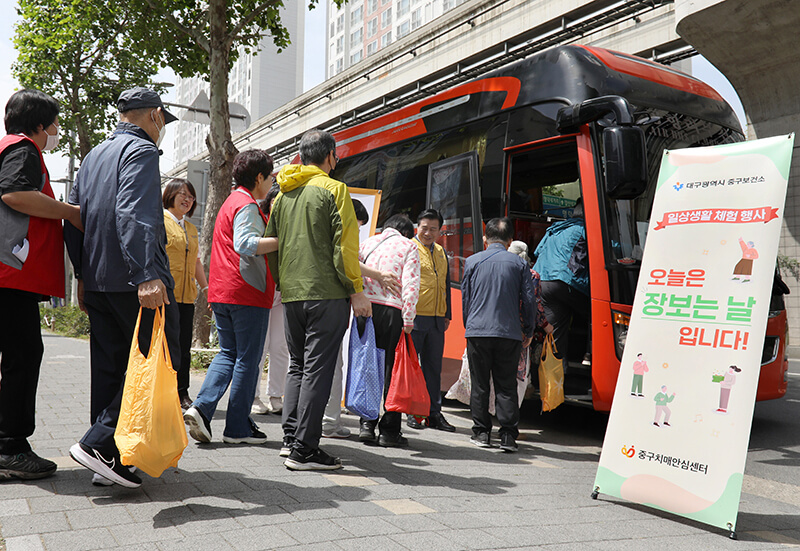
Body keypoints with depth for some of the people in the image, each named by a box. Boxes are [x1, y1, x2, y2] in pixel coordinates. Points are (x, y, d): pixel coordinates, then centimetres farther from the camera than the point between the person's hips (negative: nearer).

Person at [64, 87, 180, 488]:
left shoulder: (93, 156, 21)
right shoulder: (141, 150, -6)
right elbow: (134, 214, -22)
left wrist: (83, 274, 24)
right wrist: (147, 274, -30)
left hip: (98, 281, 9)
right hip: (134, 280, -9)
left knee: (109, 366, 10)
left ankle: (107, 461, 14)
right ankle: (99, 443, -10)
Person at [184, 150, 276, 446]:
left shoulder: (231, 202, 20)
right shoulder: (247, 205, -10)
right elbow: (245, 244, -25)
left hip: (222, 292, 9)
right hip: (247, 292, -9)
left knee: (228, 353, 15)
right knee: (248, 359, 0)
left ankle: (201, 407, -2)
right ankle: (238, 427, 6)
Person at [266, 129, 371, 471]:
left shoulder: (283, 194, 15)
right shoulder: (333, 189, -5)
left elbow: (270, 245, 17)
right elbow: (345, 244, -11)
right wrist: (356, 291, -8)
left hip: (291, 294, 7)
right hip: (327, 293, -6)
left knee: (297, 365, 17)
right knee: (318, 369, -4)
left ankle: (291, 439, 18)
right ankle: (304, 450, -3)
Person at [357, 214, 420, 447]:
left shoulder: (367, 243, 18)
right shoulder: (408, 246, 6)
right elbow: (410, 285, -5)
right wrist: (408, 320, -6)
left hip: (365, 307, 4)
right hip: (391, 310, -4)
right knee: (392, 369, 2)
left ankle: (367, 423, 10)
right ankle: (389, 430, 5)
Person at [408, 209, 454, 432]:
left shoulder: (441, 252, 17)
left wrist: (447, 315, 19)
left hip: (436, 319, 6)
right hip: (414, 316, -6)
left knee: (434, 366, 10)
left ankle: (434, 413, 18)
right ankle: (412, 412, 10)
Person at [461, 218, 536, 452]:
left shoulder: (472, 261, 5)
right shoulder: (519, 264, 4)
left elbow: (465, 298, 9)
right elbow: (529, 300, 4)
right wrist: (528, 332, 14)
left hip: (477, 331, 0)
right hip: (510, 334, 0)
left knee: (479, 385, 9)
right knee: (506, 386, 5)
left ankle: (481, 432, 13)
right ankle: (508, 435, 3)